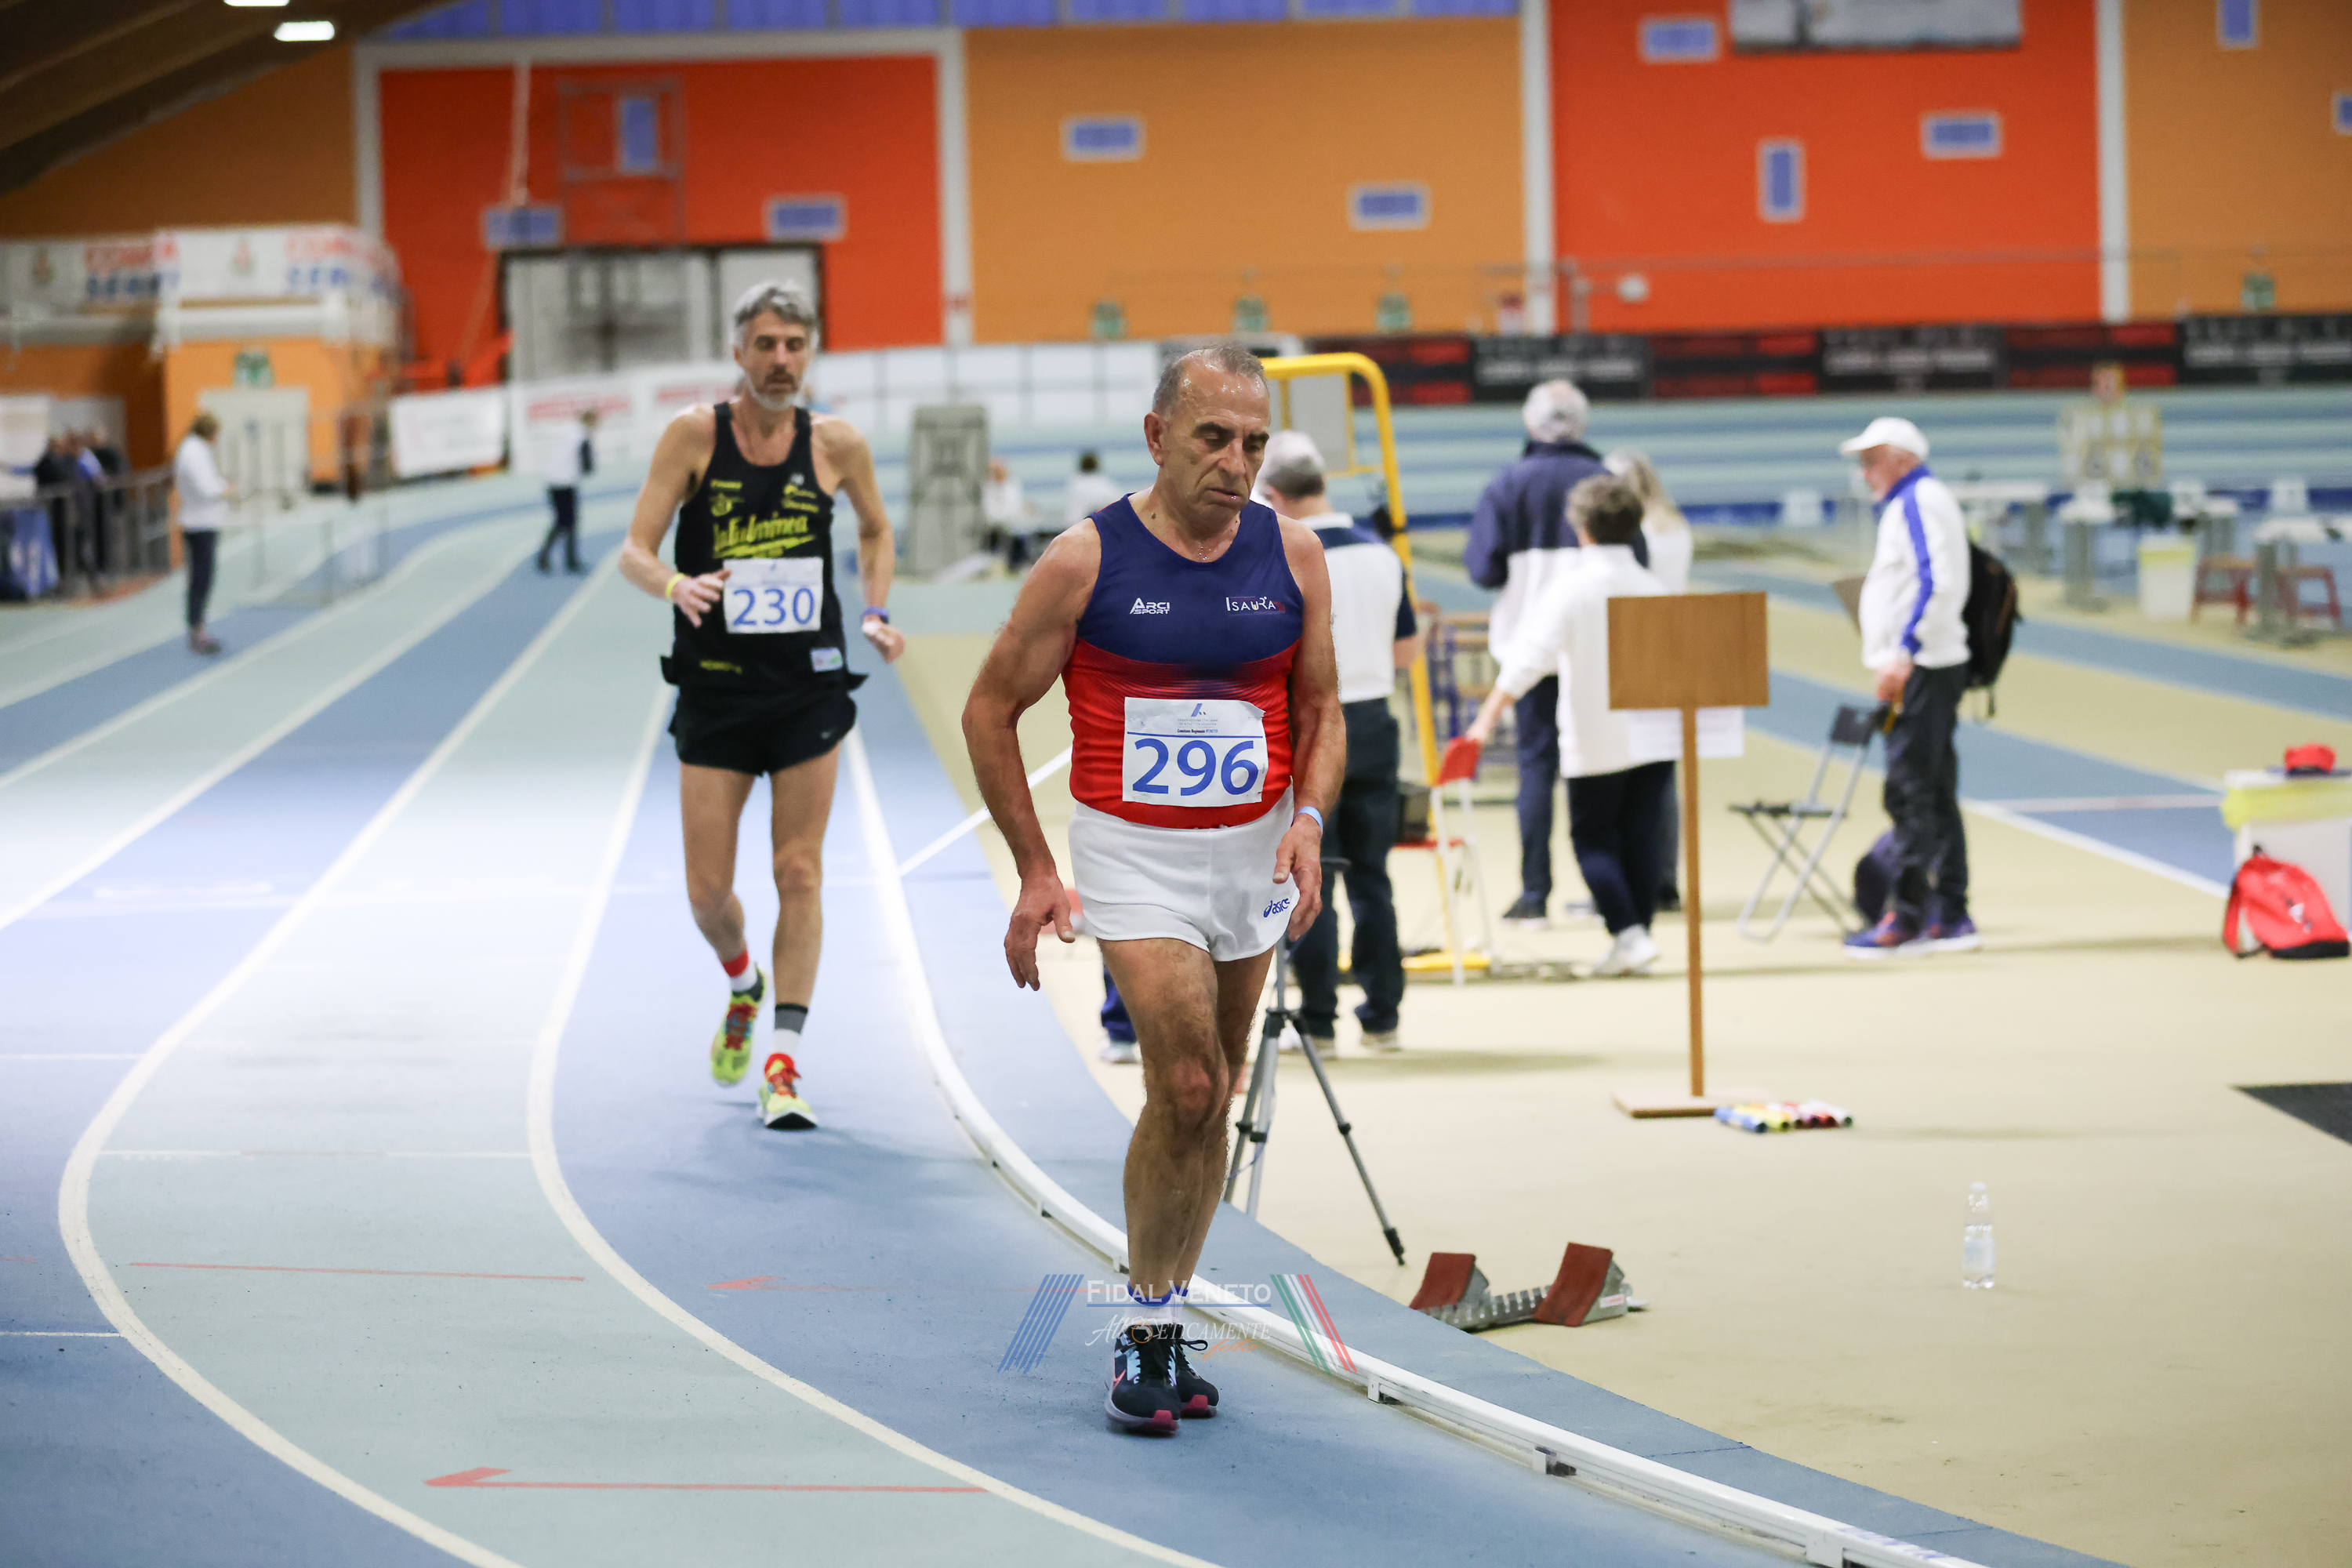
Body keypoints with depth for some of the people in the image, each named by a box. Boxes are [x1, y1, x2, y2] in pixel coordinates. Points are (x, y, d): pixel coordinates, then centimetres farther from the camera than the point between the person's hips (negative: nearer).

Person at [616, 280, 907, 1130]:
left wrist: (876, 615, 2)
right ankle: (743, 985, 34)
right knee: (708, 889, 2)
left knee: (799, 874, -3)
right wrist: (676, 585, -28)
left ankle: (784, 1062, 2)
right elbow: (633, 552, -7)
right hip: (715, 686, 0)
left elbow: (875, 531, 18)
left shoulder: (837, 445, -1)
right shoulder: (695, 434, -6)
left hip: (808, 686, 0)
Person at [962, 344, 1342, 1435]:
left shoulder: (1292, 555, 0)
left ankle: (1161, 1323, 23)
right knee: (1186, 1087, -16)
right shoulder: (1086, 561, -10)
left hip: (1252, 853, 4)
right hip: (1134, 854, -4)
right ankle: (1147, 1334, -2)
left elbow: (1321, 711, 9)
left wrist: (1308, 822, -9)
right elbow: (991, 710, -2)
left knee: (1211, 1100, 10)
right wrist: (1033, 871, -4)